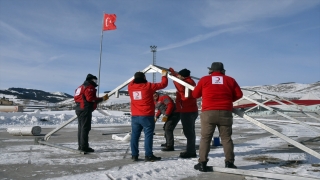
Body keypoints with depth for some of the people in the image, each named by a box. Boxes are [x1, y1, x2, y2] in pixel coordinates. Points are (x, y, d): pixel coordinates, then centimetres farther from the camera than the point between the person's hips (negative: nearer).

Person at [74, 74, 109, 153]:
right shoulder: (89, 87, -9)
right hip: (85, 110, -10)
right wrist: (102, 99, -14)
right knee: (85, 128, -9)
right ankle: (84, 147, -9)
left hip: (79, 108, 10)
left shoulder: (81, 87, 21)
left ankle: (81, 146, 19)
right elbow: (90, 98, -20)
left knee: (81, 127, 13)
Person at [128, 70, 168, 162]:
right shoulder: (148, 86, -8)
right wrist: (164, 75, 17)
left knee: (134, 135, 9)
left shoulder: (130, 87, 4)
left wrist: (136, 77, 42)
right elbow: (163, 84, 1)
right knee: (148, 135, -1)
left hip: (135, 116, 5)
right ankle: (148, 155, -1)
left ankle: (134, 155, 13)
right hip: (147, 116, -5)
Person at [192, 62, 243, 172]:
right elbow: (239, 94, 10)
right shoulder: (230, 80, 10)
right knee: (226, 138, 10)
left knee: (205, 138, 5)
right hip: (225, 113, 1)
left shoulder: (204, 79, 6)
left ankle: (202, 163, 3)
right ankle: (229, 163, 10)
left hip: (208, 113, -1)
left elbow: (195, 94, 11)